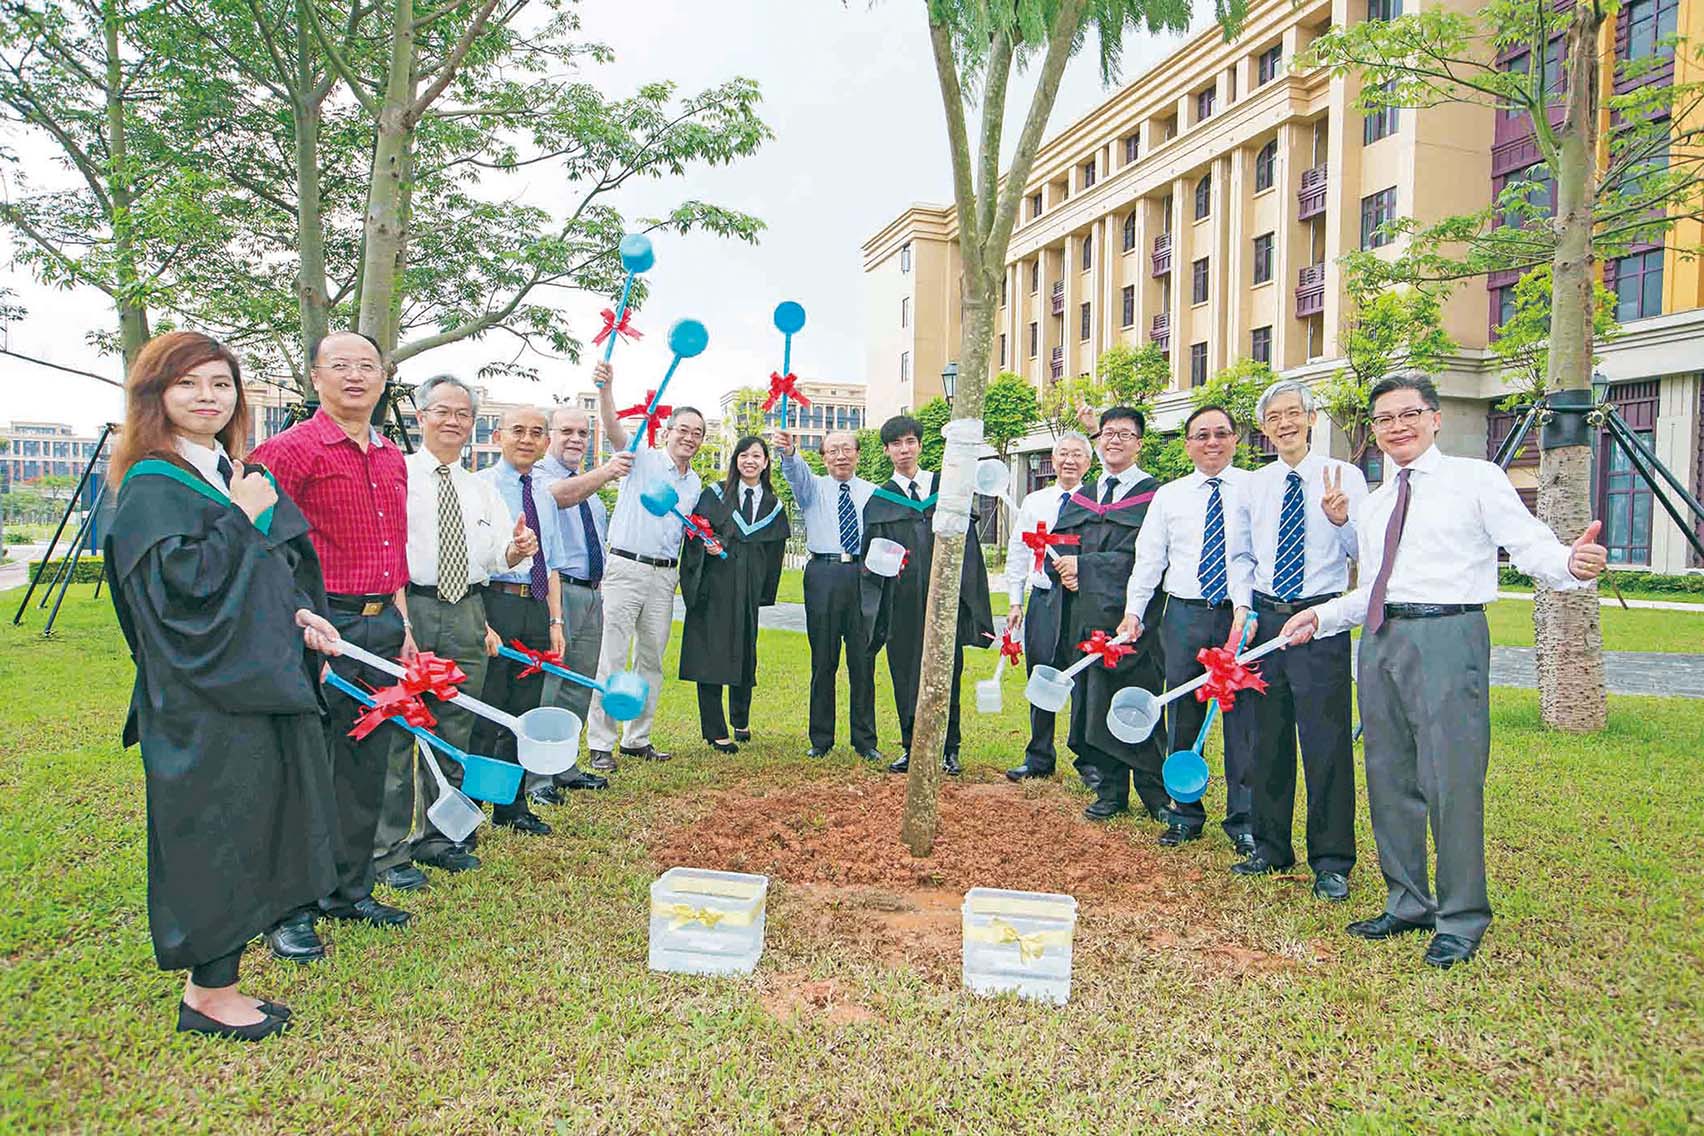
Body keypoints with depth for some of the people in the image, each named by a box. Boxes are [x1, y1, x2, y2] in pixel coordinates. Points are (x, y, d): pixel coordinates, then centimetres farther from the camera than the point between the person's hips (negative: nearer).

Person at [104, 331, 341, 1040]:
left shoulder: (242, 477, 14)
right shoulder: (151, 485, -9)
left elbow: (283, 568, 20)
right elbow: (175, 581, -21)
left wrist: (301, 615, 2)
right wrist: (239, 517, -16)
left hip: (261, 682, 8)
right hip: (201, 696, -8)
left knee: (249, 832, 14)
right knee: (216, 836, -1)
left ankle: (213, 976, 28)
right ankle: (208, 994, 14)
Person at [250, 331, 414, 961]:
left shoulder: (392, 460, 15)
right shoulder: (290, 450, -7)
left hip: (382, 625, 7)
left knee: (369, 766, 14)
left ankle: (350, 889, 28)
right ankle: (288, 910, 13)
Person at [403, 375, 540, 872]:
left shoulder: (483, 490, 17)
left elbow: (498, 556, 8)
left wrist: (517, 549, -14)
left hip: (466, 614, 5)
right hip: (407, 608, -5)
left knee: (452, 734, 10)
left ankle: (438, 837, 21)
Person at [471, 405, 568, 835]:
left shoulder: (545, 496, 17)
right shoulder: (480, 487, -4)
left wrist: (556, 622, 10)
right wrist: (480, 622, -19)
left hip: (536, 610, 7)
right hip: (494, 604, -7)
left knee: (524, 713, 13)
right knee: (483, 715, -4)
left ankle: (511, 807, 24)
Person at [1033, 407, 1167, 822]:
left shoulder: (1154, 495, -1)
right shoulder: (1081, 497, 17)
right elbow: (1057, 547, 13)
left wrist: (1085, 565, -13)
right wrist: (1063, 569, -9)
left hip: (1128, 614, -5)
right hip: (1084, 615, 5)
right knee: (1094, 703, 7)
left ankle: (1157, 794, 11)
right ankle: (1110, 791, 17)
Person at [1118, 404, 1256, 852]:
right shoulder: (1168, 496, 10)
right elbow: (1148, 559, 10)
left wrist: (1245, 607, -16)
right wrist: (1134, 611, 2)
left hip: (1241, 614, -3)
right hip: (1184, 614, 3)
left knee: (1242, 718, 1)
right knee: (1182, 718, 8)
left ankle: (1243, 819, 14)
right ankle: (1185, 814, 20)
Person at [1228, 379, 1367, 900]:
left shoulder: (1345, 476, -2)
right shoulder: (1252, 485, 9)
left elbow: (1366, 554, -4)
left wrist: (1341, 520, -23)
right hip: (1265, 617, 4)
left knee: (1327, 741, -4)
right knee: (1266, 739, 11)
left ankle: (1331, 862, 10)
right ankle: (1270, 847, 25)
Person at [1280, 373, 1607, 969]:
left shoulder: (1475, 478, 3)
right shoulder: (1373, 505, 20)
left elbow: (1530, 544, -8)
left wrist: (1571, 564, -29)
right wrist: (1321, 616, 8)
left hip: (1447, 635, -6)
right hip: (1381, 640, 7)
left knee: (1451, 780, -7)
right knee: (1390, 778, 11)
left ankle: (1461, 919, 8)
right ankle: (1408, 904, 26)